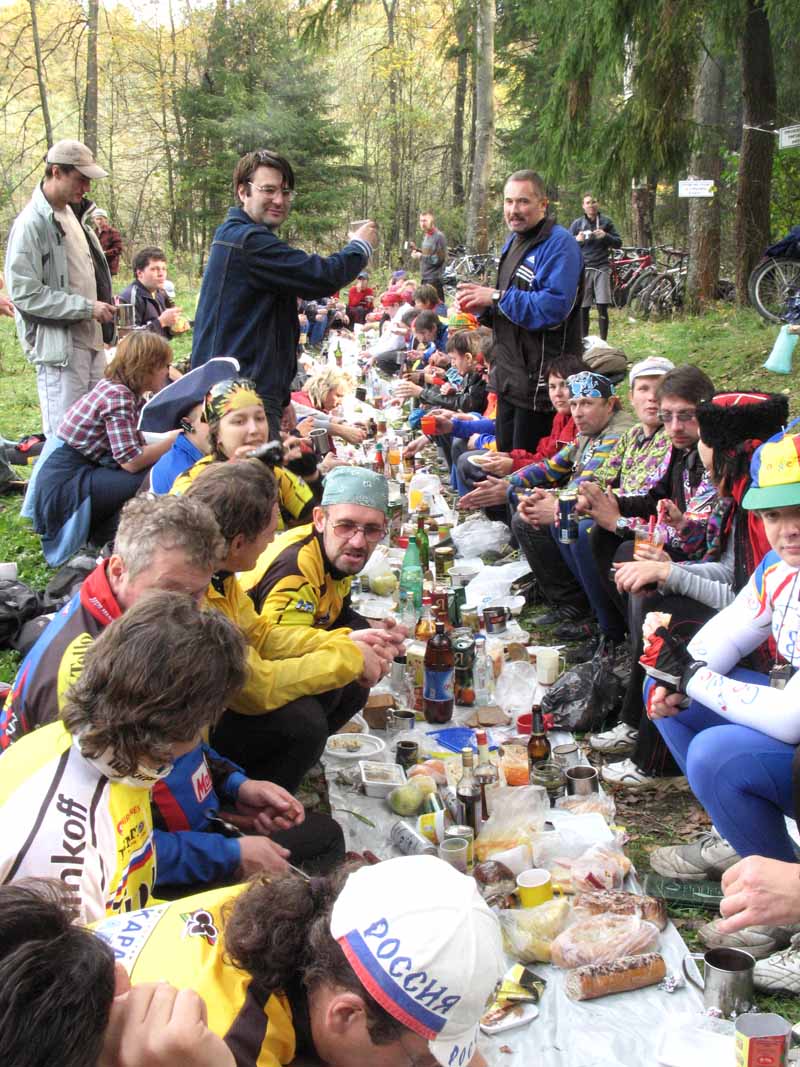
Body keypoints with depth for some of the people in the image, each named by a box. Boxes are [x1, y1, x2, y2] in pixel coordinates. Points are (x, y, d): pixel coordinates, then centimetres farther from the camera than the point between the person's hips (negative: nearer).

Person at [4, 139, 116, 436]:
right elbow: (25, 294, -19)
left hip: (92, 341, 9)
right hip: (59, 345, -9)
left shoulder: (75, 214, 14)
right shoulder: (31, 223, -14)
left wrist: (105, 302, 8)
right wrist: (87, 308, -18)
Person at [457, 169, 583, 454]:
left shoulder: (559, 243, -15)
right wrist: (484, 306, 1)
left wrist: (497, 297, -20)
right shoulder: (514, 241, 15)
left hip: (540, 382, -9)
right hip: (510, 377, 10)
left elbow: (553, 307, -28)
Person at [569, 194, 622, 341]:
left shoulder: (606, 222, 9)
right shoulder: (577, 223, 8)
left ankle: (603, 341, 0)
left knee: (602, 307, -6)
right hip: (583, 269, 0)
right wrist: (577, 239, -15)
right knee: (583, 308, -1)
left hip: (601, 268, 0)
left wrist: (606, 236, -10)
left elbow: (618, 243, 9)